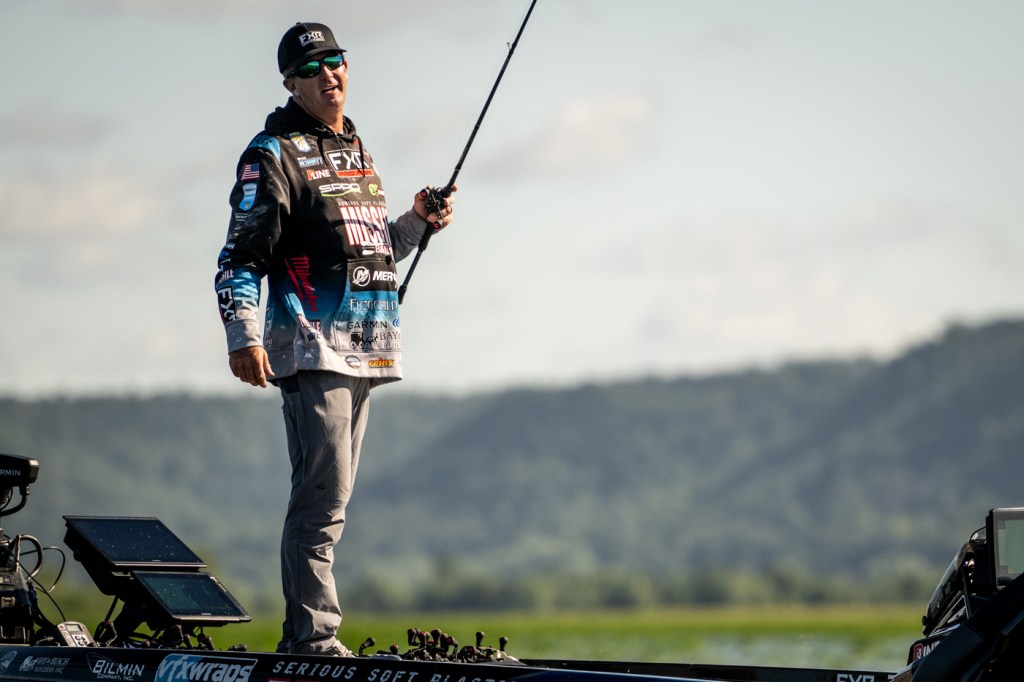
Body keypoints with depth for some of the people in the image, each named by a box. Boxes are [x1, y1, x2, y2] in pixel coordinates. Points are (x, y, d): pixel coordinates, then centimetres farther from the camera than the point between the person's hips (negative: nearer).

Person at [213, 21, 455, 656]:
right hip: (311, 347, -8)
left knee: (332, 497, 9)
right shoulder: (274, 155, -3)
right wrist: (243, 335, -21)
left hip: (364, 352, 8)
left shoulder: (357, 151, 21)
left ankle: (305, 635, 14)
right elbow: (241, 255, -10)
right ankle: (313, 638, -13)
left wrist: (416, 223, 13)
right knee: (323, 496, -13)